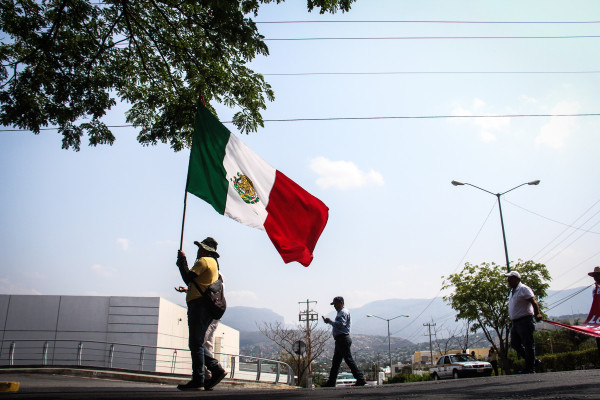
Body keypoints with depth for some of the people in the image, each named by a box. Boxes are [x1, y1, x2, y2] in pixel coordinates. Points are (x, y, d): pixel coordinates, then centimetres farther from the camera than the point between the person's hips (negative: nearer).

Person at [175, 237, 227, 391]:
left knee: (196, 343, -9)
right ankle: (216, 370, 4)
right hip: (207, 307, 10)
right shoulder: (213, 263, 27)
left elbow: (188, 277, -13)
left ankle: (198, 379, -10)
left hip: (199, 304, -10)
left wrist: (182, 260, -1)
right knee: (198, 343, 11)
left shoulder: (204, 261, -4)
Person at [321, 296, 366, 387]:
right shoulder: (340, 312, 22)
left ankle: (361, 379, -5)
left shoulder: (344, 312, -10)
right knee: (335, 362, 11)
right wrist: (329, 321, 10)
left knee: (349, 360, -9)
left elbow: (341, 324, -22)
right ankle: (331, 382, 16)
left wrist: (329, 321, -16)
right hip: (340, 340, 11)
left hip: (343, 339, -11)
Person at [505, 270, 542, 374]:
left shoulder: (524, 289, -9)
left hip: (525, 321, -10)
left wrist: (537, 314, -28)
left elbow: (534, 302, -18)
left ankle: (530, 368, 1)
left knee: (528, 345, -4)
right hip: (515, 323, 10)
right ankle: (533, 361, 20)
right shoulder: (512, 291, 20)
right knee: (514, 343, 9)